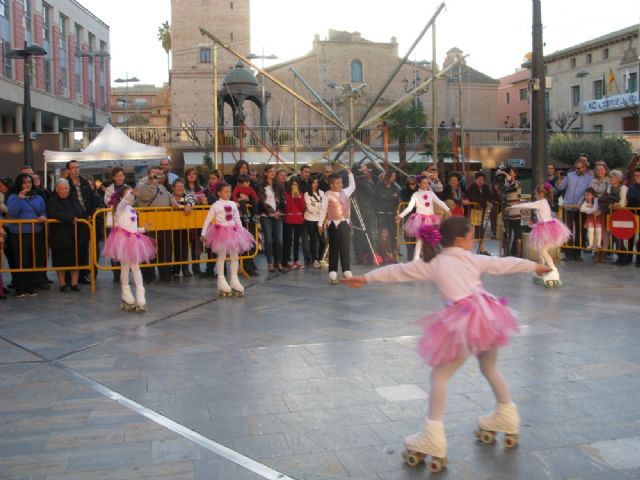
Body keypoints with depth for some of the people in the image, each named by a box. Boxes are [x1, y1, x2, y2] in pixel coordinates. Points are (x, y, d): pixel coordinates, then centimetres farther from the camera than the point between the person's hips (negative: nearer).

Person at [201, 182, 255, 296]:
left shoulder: (233, 204, 7)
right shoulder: (216, 205, -5)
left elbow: (237, 219, 15)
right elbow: (208, 220, -5)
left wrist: (241, 231, 15)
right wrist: (203, 233, -10)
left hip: (233, 231, 5)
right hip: (221, 231, -5)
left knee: (234, 256, 6)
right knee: (221, 256, 1)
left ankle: (234, 280, 15)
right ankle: (221, 281, 8)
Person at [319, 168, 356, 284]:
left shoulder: (345, 192, 9)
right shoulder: (328, 195, -6)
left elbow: (352, 186, 26)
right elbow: (323, 209, -7)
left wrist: (350, 173, 21)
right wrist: (321, 224, -10)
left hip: (344, 223, 4)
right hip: (333, 224, -4)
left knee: (345, 248, 2)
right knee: (334, 249, 1)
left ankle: (347, 272, 4)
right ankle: (333, 274, 5)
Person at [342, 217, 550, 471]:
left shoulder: (433, 264, 9)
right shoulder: (474, 259, 17)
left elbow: (398, 271, 11)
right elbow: (505, 263, 29)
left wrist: (367, 278, 18)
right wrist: (534, 265, 45)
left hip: (463, 321, -4)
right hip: (486, 316, 5)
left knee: (440, 375, 4)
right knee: (490, 369, 27)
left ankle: (434, 438, -2)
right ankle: (507, 419, 42)